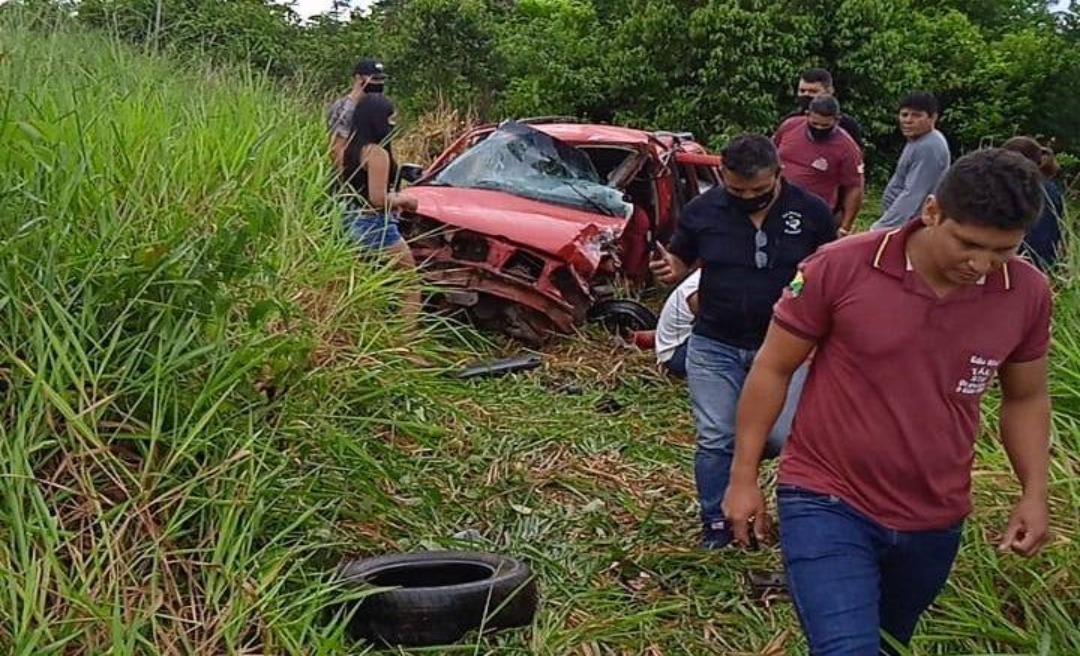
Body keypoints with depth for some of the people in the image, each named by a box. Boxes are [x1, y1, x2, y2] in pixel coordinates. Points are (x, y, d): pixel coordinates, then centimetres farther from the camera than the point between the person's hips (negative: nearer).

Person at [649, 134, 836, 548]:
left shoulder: (810, 211, -4)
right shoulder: (702, 210, -3)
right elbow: (681, 263, 9)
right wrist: (668, 271, -16)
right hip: (714, 346, 1)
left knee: (787, 438, -3)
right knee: (714, 441, 5)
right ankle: (716, 526, 21)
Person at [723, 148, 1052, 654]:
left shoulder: (1028, 293, -7)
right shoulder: (841, 267, -18)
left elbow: (1026, 398, 10)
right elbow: (773, 369, -8)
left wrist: (1034, 492, -1)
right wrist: (744, 477, -5)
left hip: (934, 521, 5)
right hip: (826, 501, -4)